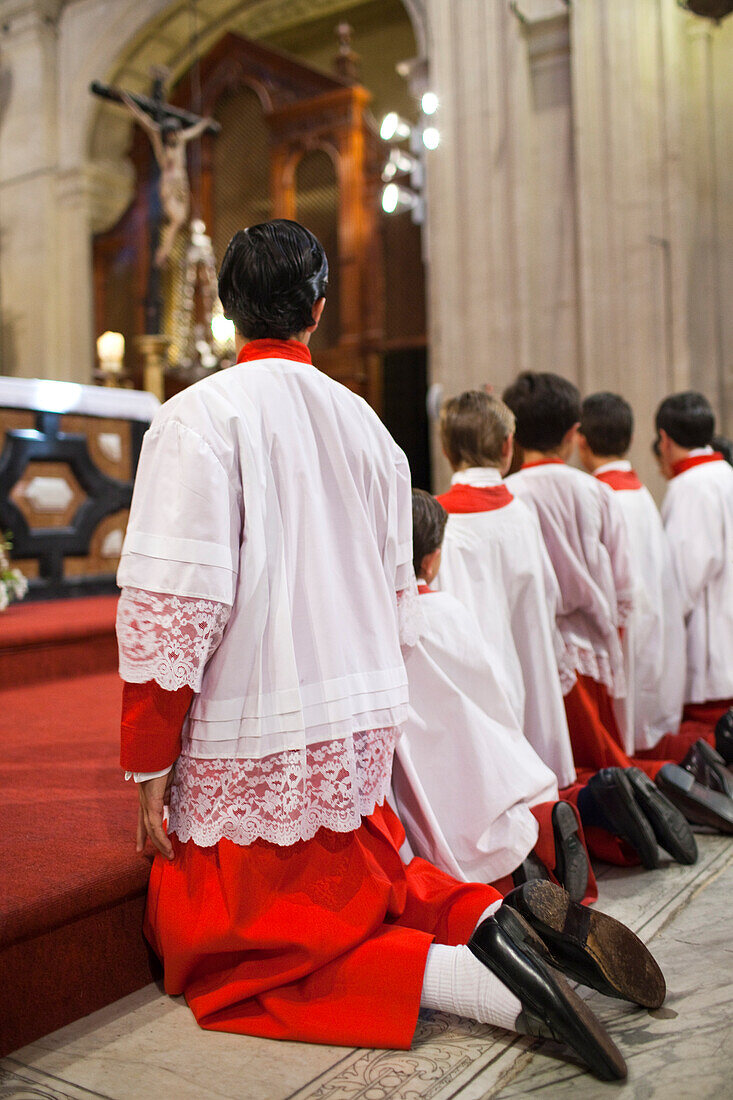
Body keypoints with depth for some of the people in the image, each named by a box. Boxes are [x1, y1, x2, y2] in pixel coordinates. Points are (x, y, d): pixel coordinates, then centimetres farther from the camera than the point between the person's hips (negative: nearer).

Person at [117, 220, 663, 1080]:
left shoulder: (198, 418, -12)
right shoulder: (363, 423, 7)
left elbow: (173, 606, -18)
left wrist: (150, 764, -9)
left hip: (251, 747, -6)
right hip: (362, 733, 7)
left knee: (229, 957, 5)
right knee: (368, 887, 26)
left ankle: (476, 979, -11)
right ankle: (496, 913, 1)